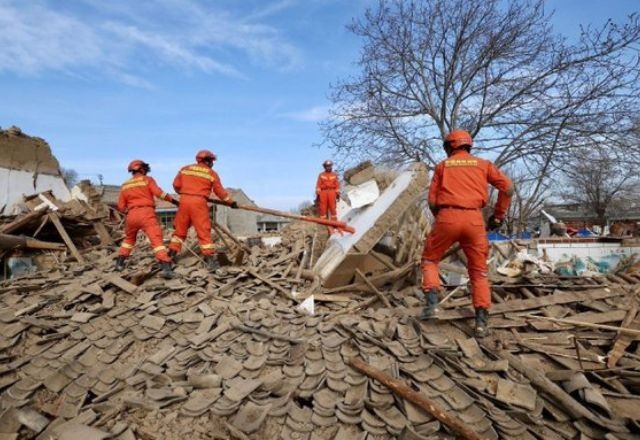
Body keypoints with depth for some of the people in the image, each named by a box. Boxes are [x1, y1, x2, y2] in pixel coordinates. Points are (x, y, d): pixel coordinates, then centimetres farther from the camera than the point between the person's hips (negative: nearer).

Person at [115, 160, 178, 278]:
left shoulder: (125, 185, 19)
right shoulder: (147, 179, 7)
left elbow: (121, 206, 14)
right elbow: (158, 193, -10)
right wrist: (172, 199, -3)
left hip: (132, 215, 5)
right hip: (147, 213, -5)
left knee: (129, 238, 29)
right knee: (156, 239, -15)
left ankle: (119, 263, 33)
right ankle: (166, 267, -28)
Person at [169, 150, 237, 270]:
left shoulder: (185, 169, 13)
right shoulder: (212, 173, 7)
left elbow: (176, 185, 11)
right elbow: (220, 191, 9)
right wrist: (231, 202, 20)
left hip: (184, 200, 3)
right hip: (199, 202, -3)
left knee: (180, 229, 15)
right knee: (204, 231, -1)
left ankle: (171, 254, 19)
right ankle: (210, 258, 0)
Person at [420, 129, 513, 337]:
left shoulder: (442, 165, 14)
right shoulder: (483, 164, 17)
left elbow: (432, 201, 8)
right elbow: (507, 188, 8)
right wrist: (498, 216, 17)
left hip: (447, 217, -1)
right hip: (474, 219, 2)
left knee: (430, 259, 17)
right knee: (479, 271, 12)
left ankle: (432, 302, 0)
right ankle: (482, 321, 8)